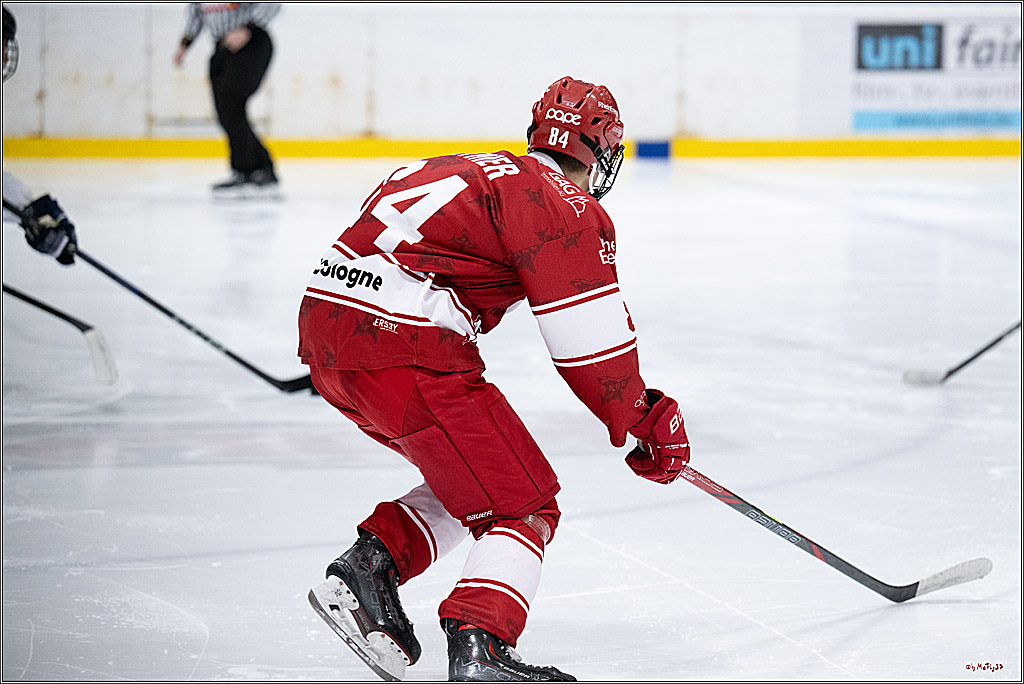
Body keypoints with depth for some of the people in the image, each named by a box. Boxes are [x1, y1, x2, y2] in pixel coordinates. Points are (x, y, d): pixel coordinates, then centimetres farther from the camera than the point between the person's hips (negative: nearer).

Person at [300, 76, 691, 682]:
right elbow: (594, 343, -6)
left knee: (470, 470, 24)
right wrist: (644, 419, 8)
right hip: (398, 350, -9)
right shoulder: (566, 207, -2)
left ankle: (369, 563, 12)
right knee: (523, 502, -2)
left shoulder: (482, 173, 24)